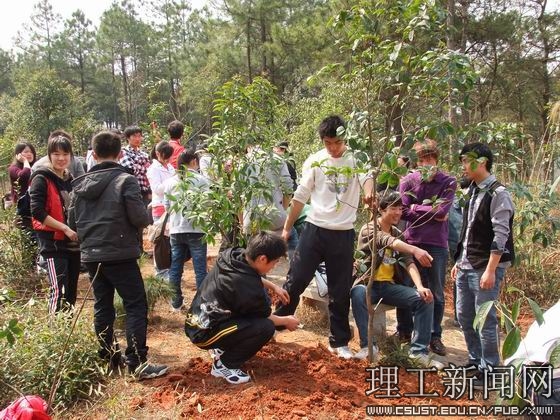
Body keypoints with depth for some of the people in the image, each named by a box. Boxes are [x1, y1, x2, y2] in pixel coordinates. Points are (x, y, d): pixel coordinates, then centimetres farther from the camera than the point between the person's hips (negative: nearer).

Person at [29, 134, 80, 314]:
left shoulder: (71, 179, 13)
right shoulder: (41, 179, -7)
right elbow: (37, 212, -16)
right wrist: (65, 228, -21)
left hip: (73, 242, 7)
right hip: (53, 242, -7)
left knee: (71, 291, 12)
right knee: (58, 290, -15)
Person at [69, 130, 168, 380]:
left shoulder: (81, 184, 8)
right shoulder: (126, 180, -11)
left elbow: (73, 221, 13)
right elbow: (140, 218, -16)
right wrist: (147, 217, 5)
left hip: (90, 255, 6)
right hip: (120, 255, -6)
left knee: (102, 307, 15)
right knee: (136, 306, -1)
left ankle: (108, 357, 23)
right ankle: (137, 363, -4)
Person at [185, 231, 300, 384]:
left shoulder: (233, 254, -6)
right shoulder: (248, 288, -28)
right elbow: (265, 317, -7)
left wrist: (273, 287, 14)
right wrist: (286, 321, 11)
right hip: (203, 333, -9)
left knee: (262, 301, 11)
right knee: (266, 327, -21)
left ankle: (222, 347, 18)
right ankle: (223, 365, -4)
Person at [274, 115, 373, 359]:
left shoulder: (356, 159, -3)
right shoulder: (315, 161, 1)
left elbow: (367, 175, -25)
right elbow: (301, 196, 7)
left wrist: (369, 190, -49)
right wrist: (287, 227, 9)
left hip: (343, 234, -1)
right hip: (315, 229, 1)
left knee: (340, 292, 8)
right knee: (295, 281, 3)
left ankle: (339, 342, 22)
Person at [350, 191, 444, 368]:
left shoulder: (398, 234, 13)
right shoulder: (368, 229, -7)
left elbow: (409, 262, 0)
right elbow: (386, 241, -30)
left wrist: (420, 286, -20)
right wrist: (415, 250, -48)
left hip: (390, 286, 5)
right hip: (368, 283, -5)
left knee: (425, 299, -15)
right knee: (358, 294, -39)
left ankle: (419, 350, -8)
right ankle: (368, 345, -25)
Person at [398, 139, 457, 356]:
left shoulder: (448, 182, -2)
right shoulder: (407, 180, 2)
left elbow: (441, 211, -14)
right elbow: (403, 211, -7)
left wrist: (416, 208, -5)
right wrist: (431, 211, -8)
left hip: (436, 244, -1)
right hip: (410, 241, 1)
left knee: (436, 293, 8)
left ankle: (434, 336, 22)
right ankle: (404, 331, 27)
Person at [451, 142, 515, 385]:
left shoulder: (497, 194, -11)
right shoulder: (473, 192, 14)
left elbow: (500, 235, -16)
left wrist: (490, 270, -20)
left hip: (486, 267, -8)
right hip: (466, 267, 8)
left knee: (485, 320, -2)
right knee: (464, 317, 13)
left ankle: (489, 370, 11)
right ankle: (475, 362, 28)